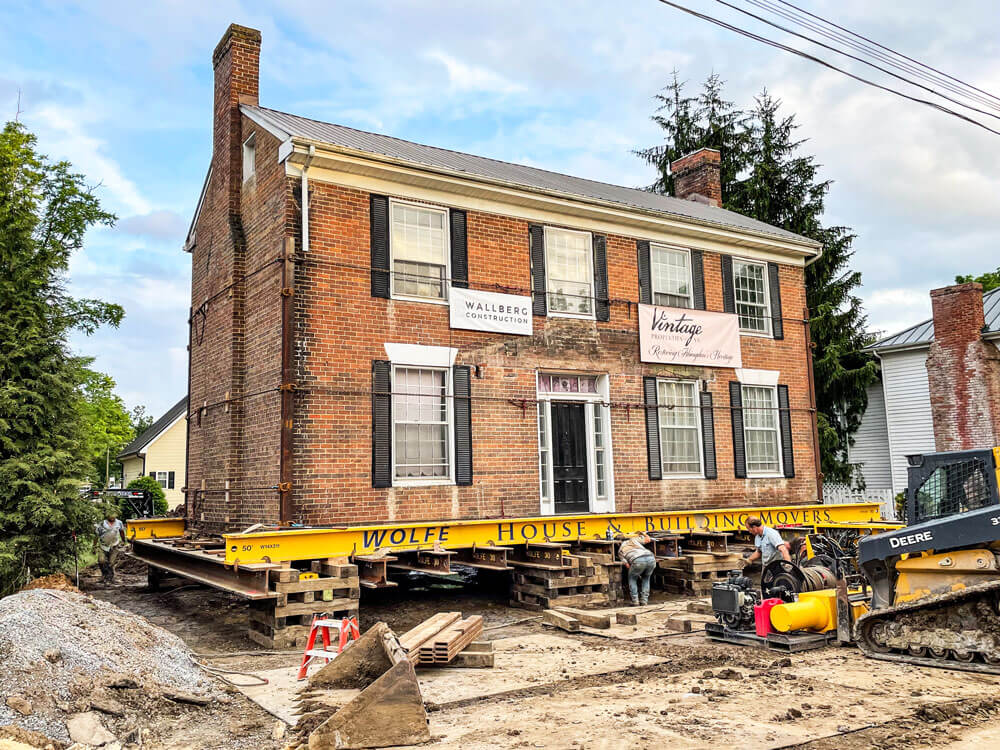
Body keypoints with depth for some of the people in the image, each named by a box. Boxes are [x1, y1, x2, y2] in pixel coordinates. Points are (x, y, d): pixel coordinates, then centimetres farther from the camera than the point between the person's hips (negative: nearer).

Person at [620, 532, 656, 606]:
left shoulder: (620, 550, 28)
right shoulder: (632, 539, 37)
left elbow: (627, 565, 18)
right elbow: (648, 539, 45)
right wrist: (640, 534, 65)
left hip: (638, 560, -3)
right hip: (651, 558, 3)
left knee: (632, 579, 25)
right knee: (646, 578, 30)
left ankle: (635, 601, 15)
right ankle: (644, 600, 20)